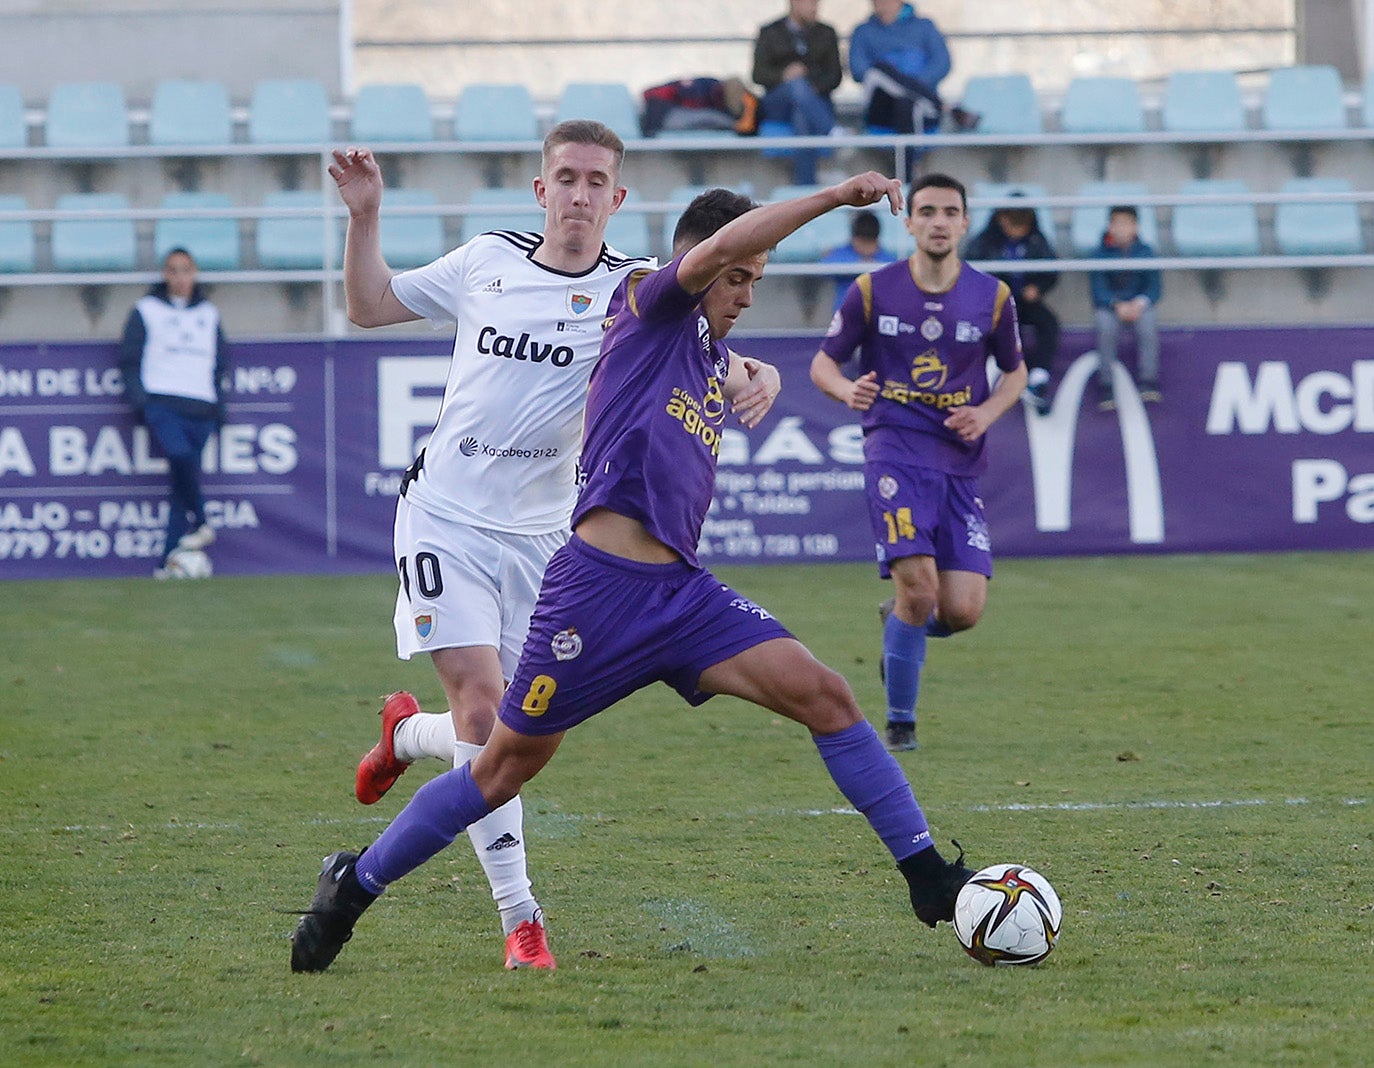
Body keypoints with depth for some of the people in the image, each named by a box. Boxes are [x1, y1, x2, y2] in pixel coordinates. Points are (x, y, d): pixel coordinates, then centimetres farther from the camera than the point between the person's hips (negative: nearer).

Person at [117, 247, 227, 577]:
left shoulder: (209, 314, 18)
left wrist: (219, 403, 14)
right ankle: (199, 523, -17)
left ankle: (169, 559, -3)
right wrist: (140, 400, -5)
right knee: (180, 455, -30)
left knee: (181, 482, -3)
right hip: (162, 402, -3)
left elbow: (221, 361, 25)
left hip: (201, 407, 3)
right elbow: (129, 359, 6)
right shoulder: (147, 311, 8)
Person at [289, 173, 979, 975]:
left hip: (683, 592, 7)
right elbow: (716, 250, -21)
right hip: (601, 584, -7)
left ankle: (929, 878, -7)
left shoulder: (718, 361, 20)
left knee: (824, 695, -10)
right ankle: (355, 886, 19)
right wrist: (835, 197, -23)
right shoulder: (649, 308, 0)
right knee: (508, 765, 2)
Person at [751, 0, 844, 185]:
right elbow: (759, 74, 3)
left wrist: (818, 87, -12)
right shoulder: (769, 33, 14)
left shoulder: (826, 33, 20)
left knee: (803, 120, -37)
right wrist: (783, 76, -19)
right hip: (777, 105, -1)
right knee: (797, 85, -38)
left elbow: (835, 75, 11)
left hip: (817, 99, 1)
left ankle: (804, 185, -45)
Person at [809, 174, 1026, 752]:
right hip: (894, 450, -3)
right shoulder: (872, 290, -1)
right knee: (918, 588, -19)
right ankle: (899, 722, 0)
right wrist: (848, 390, -16)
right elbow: (823, 362, 7)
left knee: (963, 611, -7)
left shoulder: (992, 297, 4)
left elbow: (1015, 370, 19)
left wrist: (987, 412, -2)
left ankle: (902, 627, 30)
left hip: (960, 461, 3)